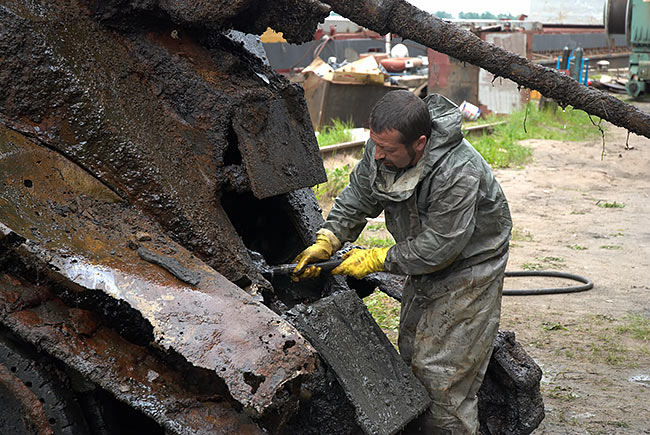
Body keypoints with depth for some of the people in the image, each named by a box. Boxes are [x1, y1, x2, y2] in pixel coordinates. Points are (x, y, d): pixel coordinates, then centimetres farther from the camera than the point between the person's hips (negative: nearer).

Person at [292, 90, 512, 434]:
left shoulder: (458, 174, -36)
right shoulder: (382, 148, -14)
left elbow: (438, 247, -29)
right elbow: (356, 198, 0)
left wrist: (378, 259, -21)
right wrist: (326, 241, -12)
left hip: (468, 268, -8)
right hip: (425, 267, 8)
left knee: (442, 374, -7)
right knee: (412, 357, 18)